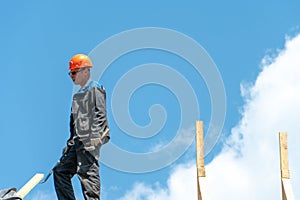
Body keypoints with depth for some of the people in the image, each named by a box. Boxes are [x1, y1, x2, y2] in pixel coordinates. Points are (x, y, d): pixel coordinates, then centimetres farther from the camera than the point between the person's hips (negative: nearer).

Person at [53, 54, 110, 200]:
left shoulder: (96, 90, -4)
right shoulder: (77, 95, 24)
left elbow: (100, 116, -13)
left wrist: (93, 137, -21)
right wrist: (71, 141, 23)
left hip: (89, 141, -9)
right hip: (77, 142, 9)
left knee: (87, 173, -14)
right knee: (60, 171, 6)